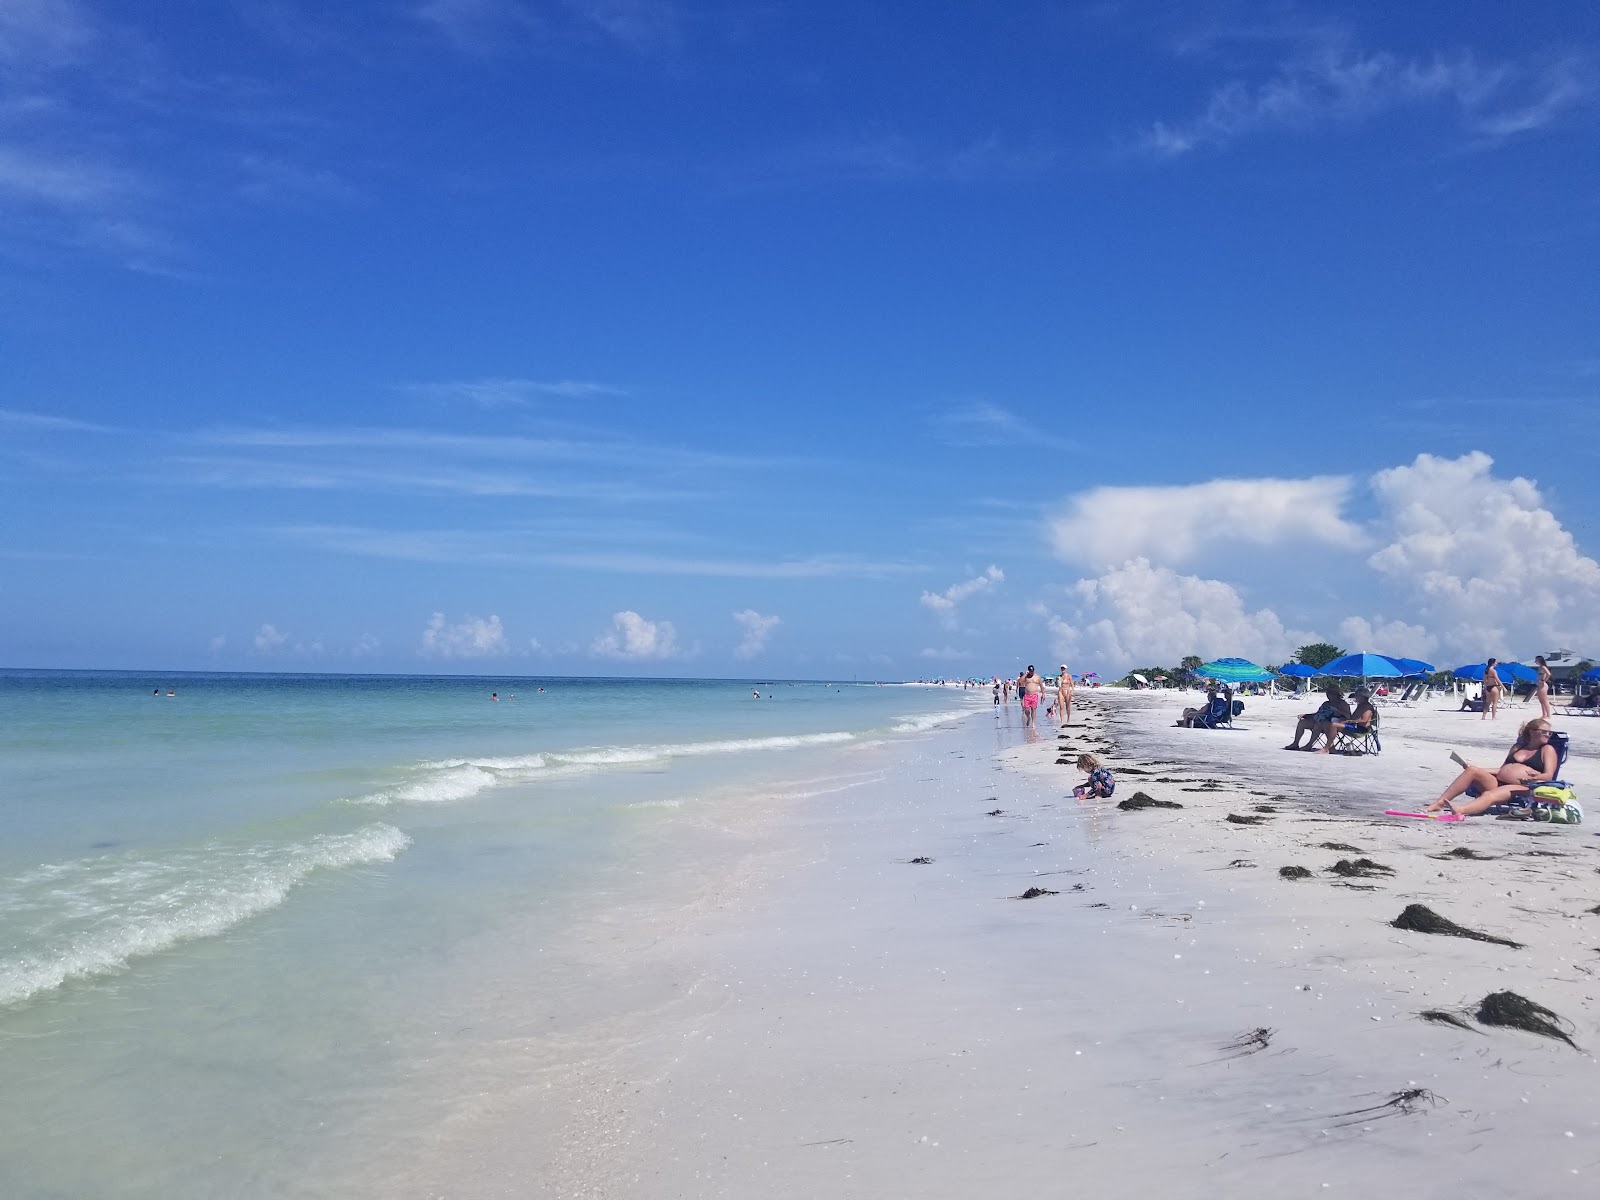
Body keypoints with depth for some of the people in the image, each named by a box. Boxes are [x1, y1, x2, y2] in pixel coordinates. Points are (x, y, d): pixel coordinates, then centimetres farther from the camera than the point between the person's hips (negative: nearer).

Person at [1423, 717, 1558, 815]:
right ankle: (1439, 802, -30)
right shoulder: (1518, 748, 29)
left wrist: (1534, 778, -22)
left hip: (1522, 788, -6)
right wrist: (1477, 768, 15)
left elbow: (1548, 776, 1)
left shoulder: (1547, 749, 14)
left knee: (1489, 796, -37)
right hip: (1497, 782, 6)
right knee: (1472, 770, -20)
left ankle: (1460, 810, -69)